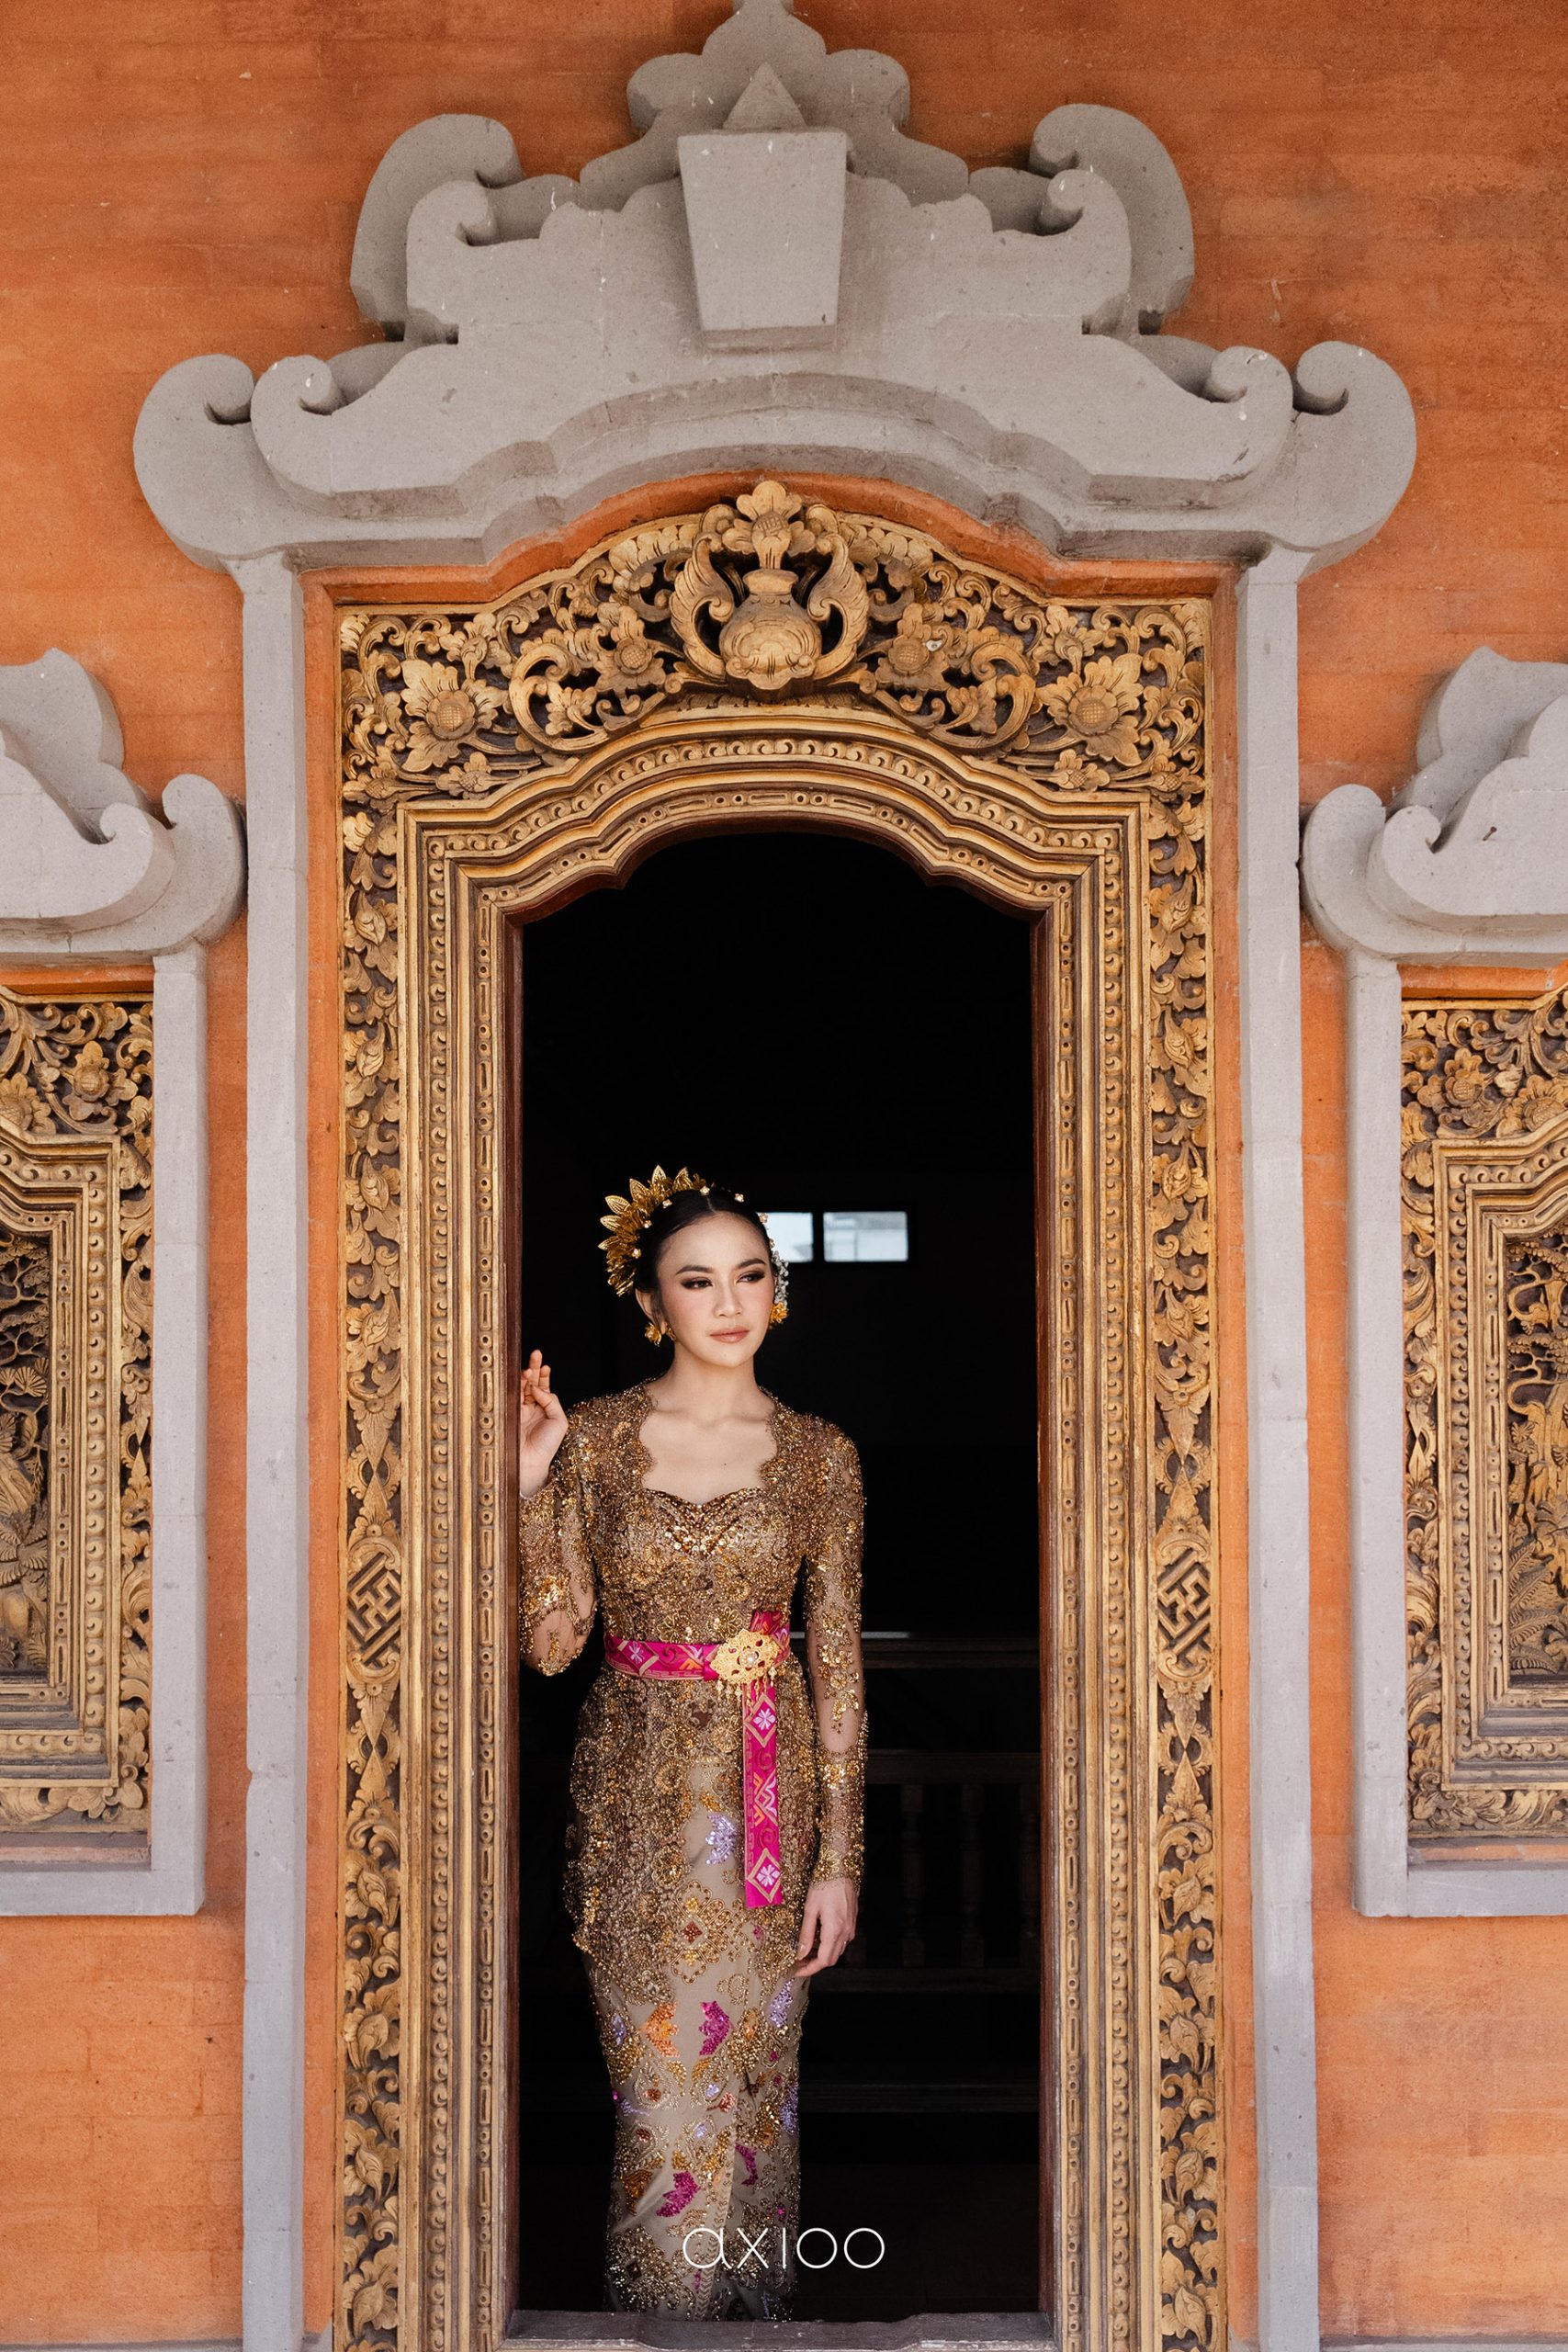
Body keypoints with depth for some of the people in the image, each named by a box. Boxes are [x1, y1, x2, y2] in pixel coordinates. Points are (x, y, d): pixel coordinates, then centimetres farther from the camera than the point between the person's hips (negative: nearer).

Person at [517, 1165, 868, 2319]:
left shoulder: (817, 1454, 1)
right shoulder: (593, 1439, -1)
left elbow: (838, 1664, 1)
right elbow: (551, 1643, -4)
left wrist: (838, 1859, -3)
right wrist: (532, 1483, -15)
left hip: (766, 1785, 1)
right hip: (637, 1790, -1)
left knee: (755, 2078, 8)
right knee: (664, 2085, 0)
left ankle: (753, 2315, 26)